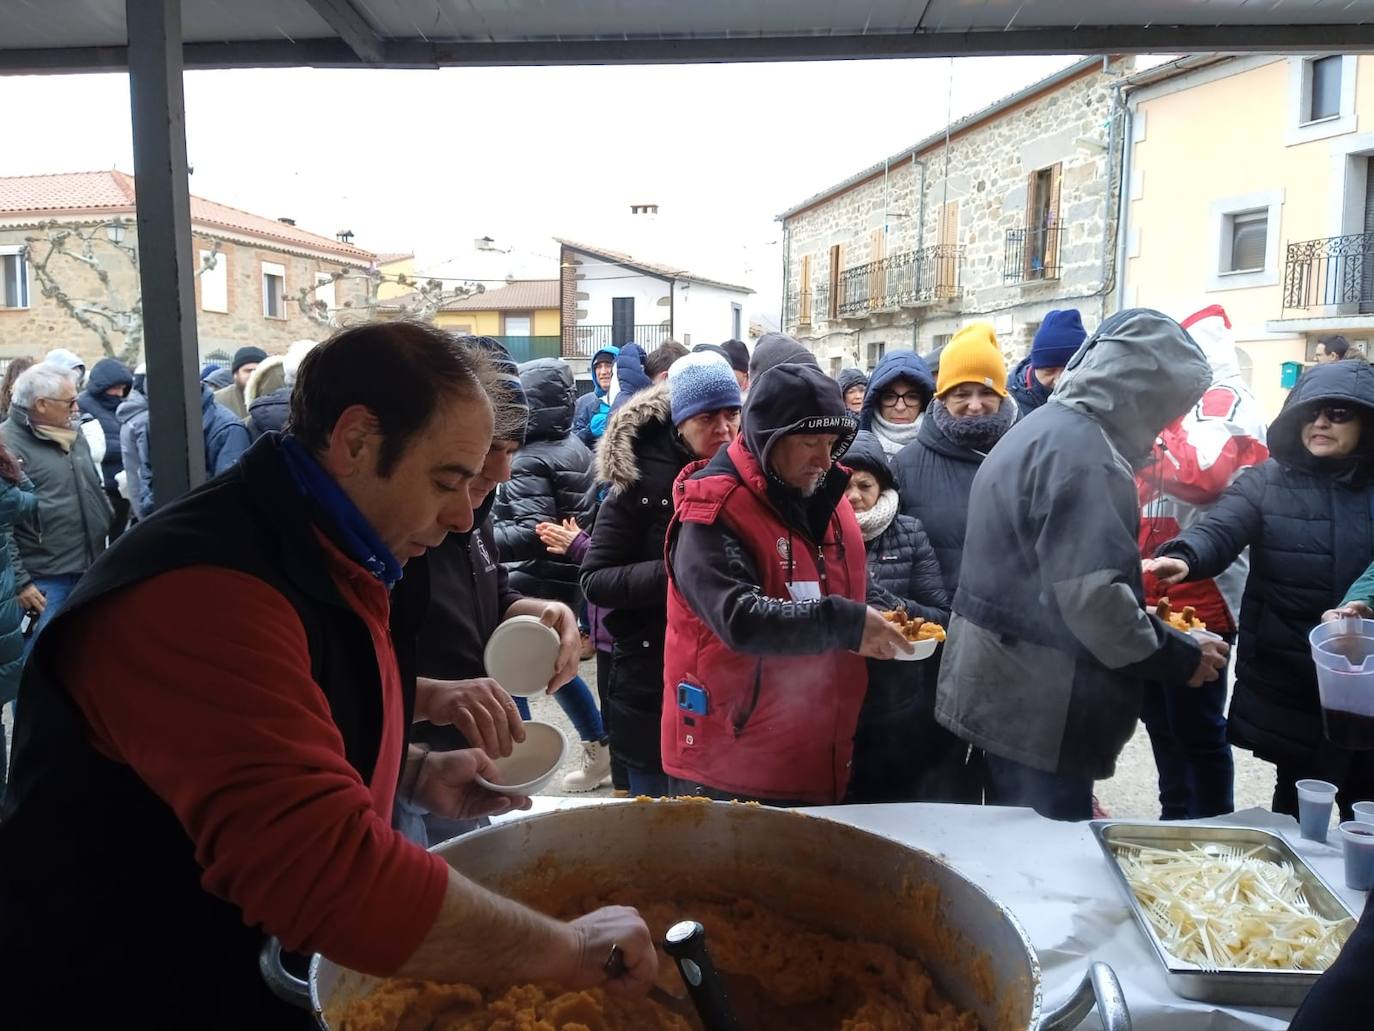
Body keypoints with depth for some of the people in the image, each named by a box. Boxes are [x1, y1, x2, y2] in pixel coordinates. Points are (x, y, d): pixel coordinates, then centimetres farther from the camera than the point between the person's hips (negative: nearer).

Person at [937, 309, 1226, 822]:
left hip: (1002, 697, 10)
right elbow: (1092, 596, -26)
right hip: (1041, 715, -10)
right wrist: (1180, 658, -11)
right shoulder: (1082, 449, -19)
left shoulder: (1039, 431, 15)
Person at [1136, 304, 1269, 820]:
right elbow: (1150, 482, 27)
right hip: (1157, 595, 9)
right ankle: (1176, 822, 32)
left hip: (1198, 599, -9)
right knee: (1161, 719, 18)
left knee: (1196, 727, -1)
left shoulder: (1225, 401, -9)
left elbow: (1202, 474, -29)